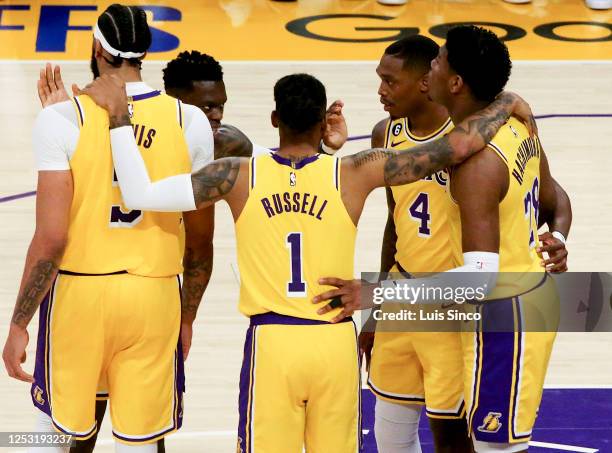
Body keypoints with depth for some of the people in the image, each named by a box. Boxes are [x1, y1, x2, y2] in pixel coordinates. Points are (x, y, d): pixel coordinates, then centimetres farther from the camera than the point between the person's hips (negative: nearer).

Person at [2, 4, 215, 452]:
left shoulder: (63, 118, -11)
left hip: (79, 294, -2)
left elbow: (51, 239, -15)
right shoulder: (191, 122, -2)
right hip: (154, 297, 2)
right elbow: (201, 244, 4)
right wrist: (187, 319, 18)